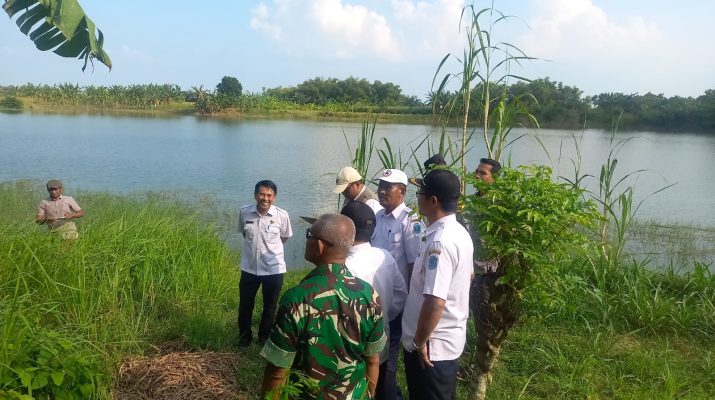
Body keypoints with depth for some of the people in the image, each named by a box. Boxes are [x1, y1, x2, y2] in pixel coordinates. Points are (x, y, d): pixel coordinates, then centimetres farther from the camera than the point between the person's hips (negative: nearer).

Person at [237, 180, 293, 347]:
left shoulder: (282, 215, -15)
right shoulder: (244, 212, -10)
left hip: (274, 269, -1)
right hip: (249, 267, 2)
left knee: (269, 306, 16)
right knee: (245, 305, 15)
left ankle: (265, 336, 38)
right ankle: (244, 336, 38)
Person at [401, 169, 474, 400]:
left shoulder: (439, 242, -28)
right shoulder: (460, 232, 4)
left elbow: (435, 302, -32)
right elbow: (467, 276, 18)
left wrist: (420, 341, -18)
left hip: (433, 346, -9)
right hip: (451, 338, 9)